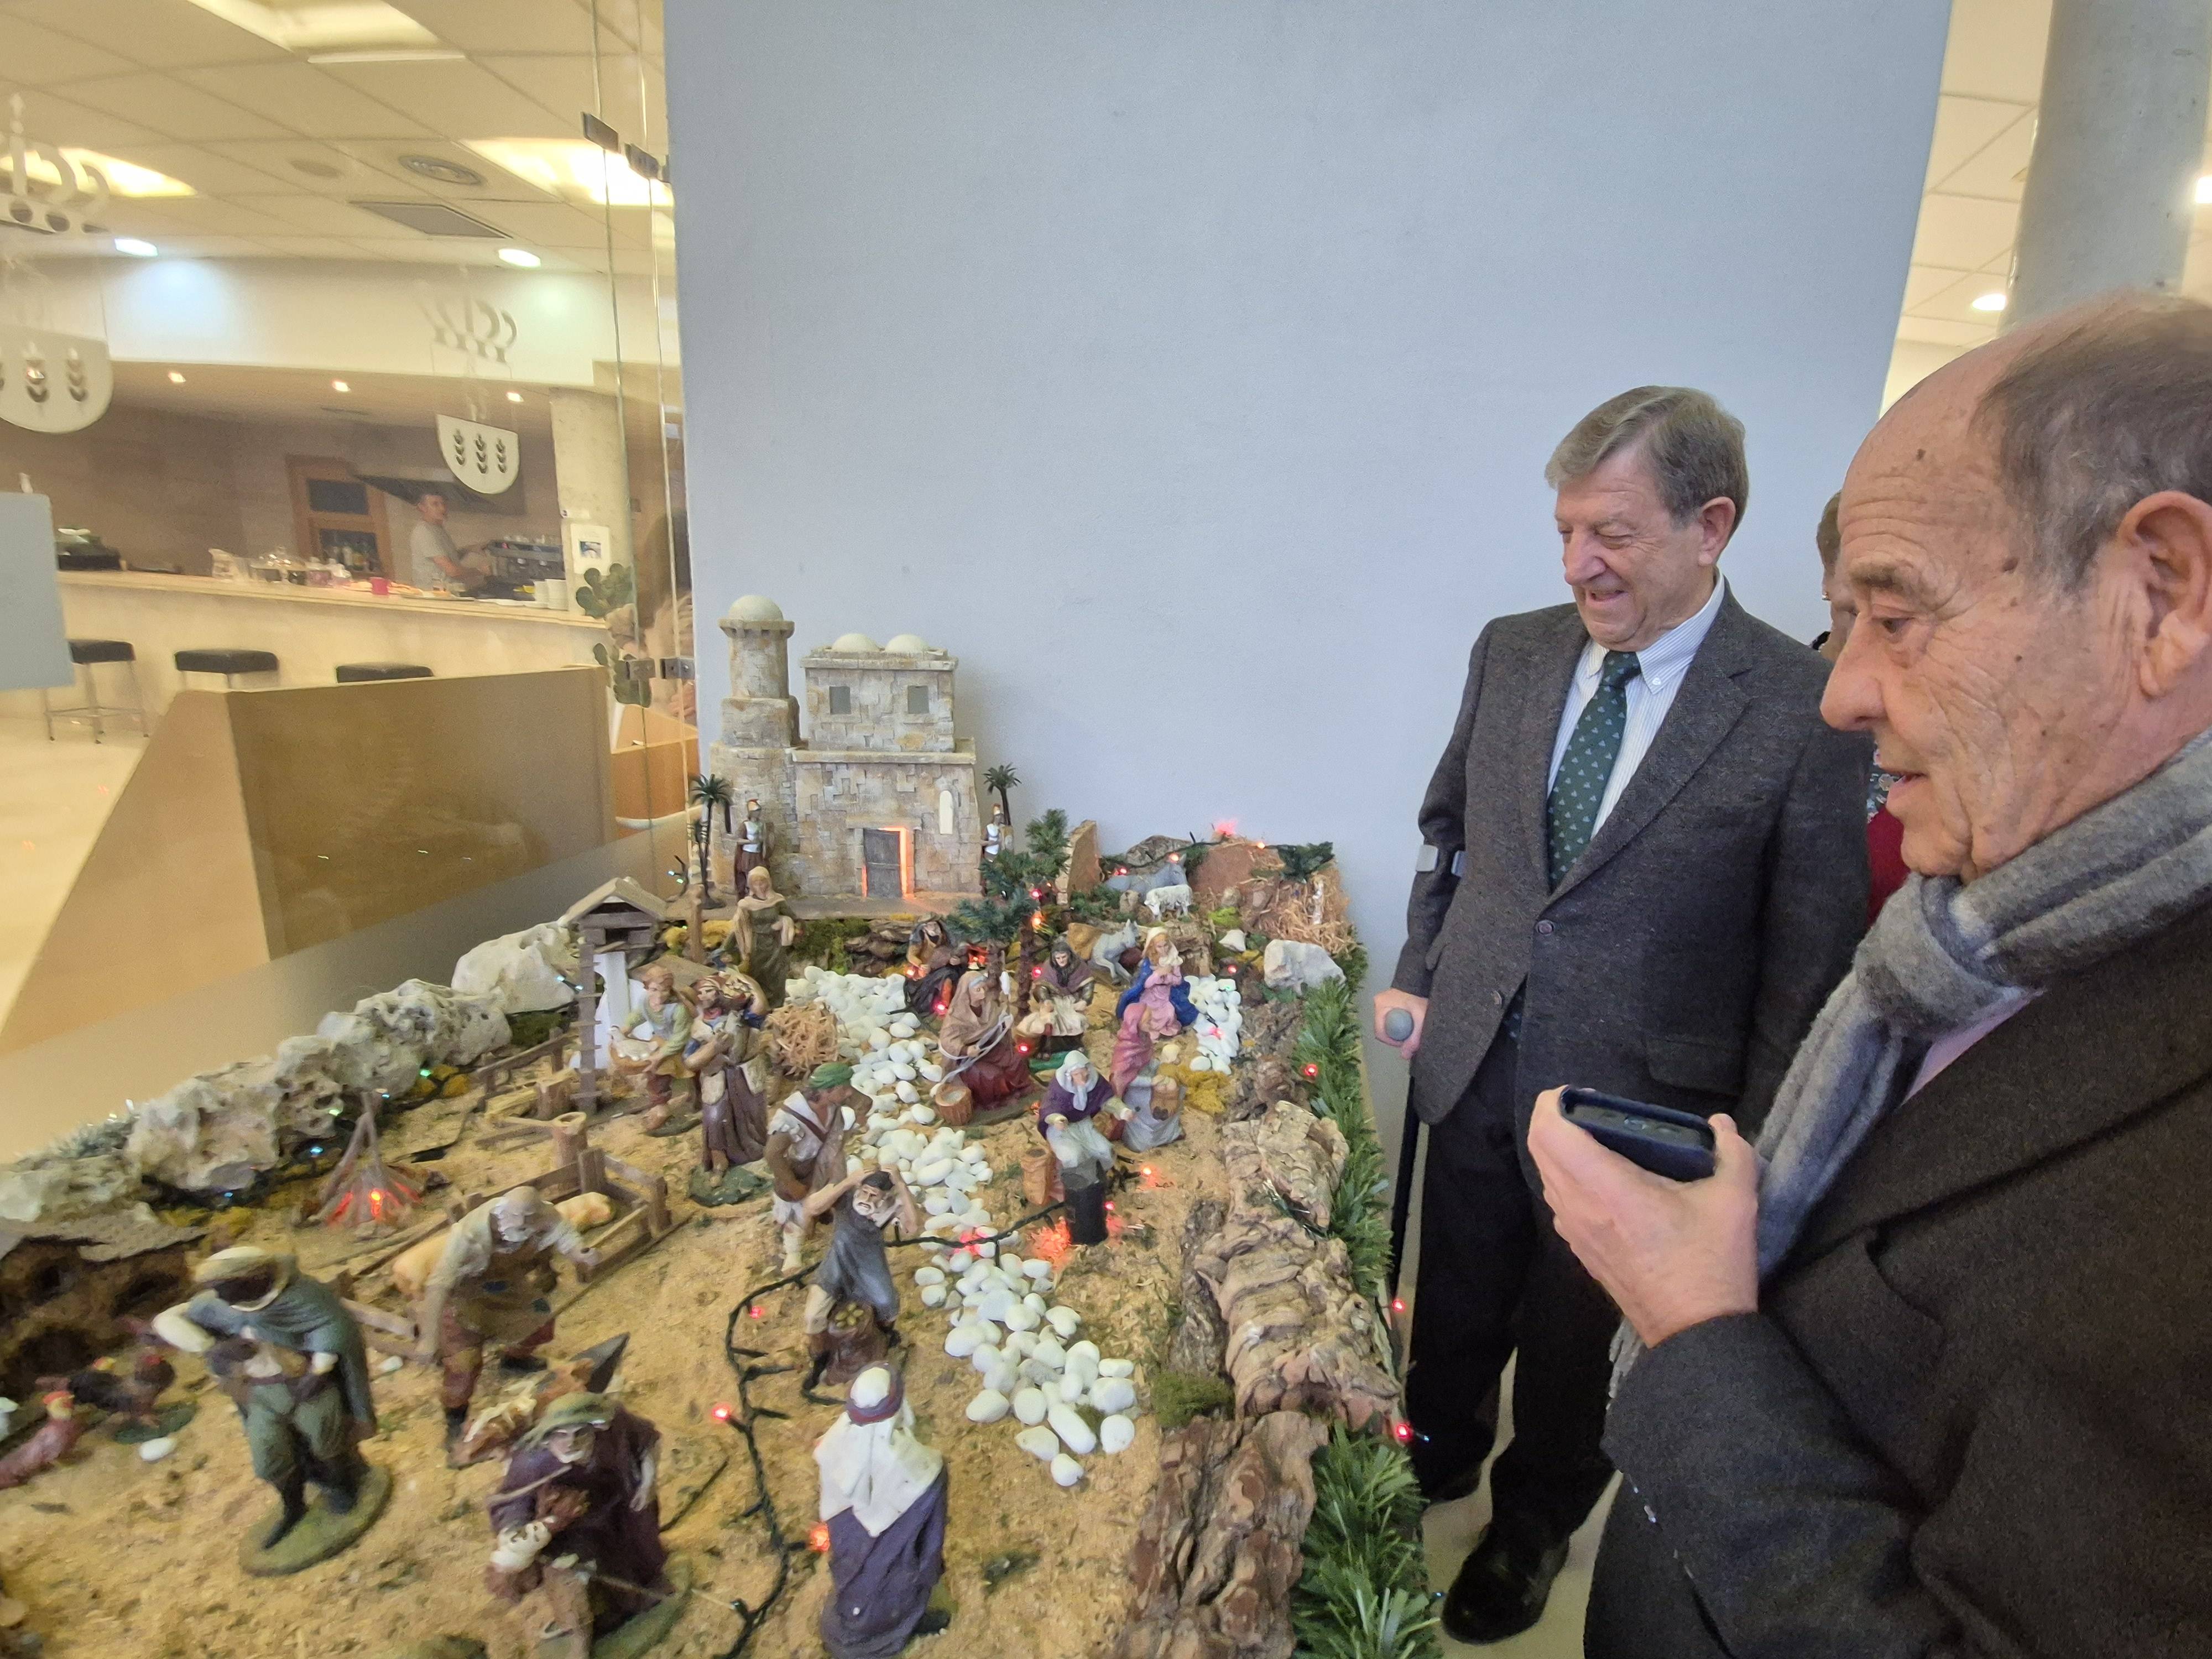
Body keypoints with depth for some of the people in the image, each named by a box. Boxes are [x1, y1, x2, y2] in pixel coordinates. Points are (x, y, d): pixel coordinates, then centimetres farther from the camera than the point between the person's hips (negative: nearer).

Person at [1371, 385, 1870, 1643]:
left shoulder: (1808, 711, -16)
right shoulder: (1513, 651, -3)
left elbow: (1808, 965, -11)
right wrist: (1418, 972, 4)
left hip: (1632, 1101, -3)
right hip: (1472, 1063, 4)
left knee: (1572, 1343, 21)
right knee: (1454, 1303, 24)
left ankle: (1533, 1529, 50)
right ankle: (1442, 1456, 54)